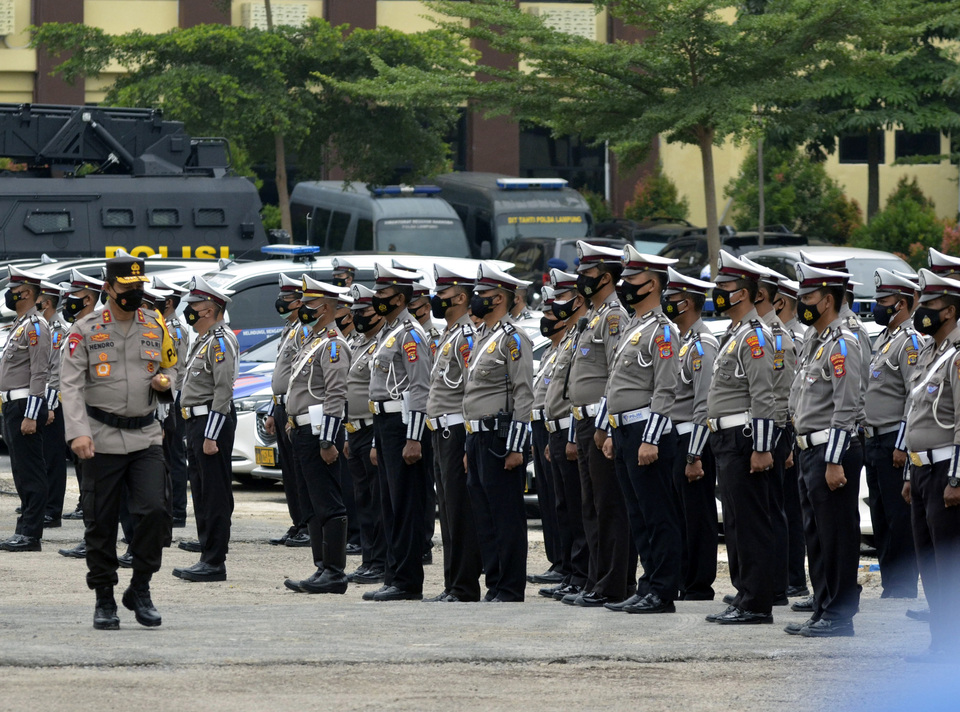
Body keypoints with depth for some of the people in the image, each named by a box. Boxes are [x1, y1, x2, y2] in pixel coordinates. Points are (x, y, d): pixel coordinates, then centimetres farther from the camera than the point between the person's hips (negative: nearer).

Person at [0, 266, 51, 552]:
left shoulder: (35, 326, -12)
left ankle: (31, 535, -8)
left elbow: (39, 373, -19)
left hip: (25, 407, -10)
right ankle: (24, 531, 15)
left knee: (31, 473, -8)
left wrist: (30, 416, -23)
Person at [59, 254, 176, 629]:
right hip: (102, 440, -2)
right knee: (100, 523, 2)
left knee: (155, 510, -14)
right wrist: (78, 431, -20)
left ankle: (140, 589, 1)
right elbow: (70, 384, -8)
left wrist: (164, 382, -2)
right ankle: (104, 601, 15)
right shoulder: (85, 330, -2)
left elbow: (168, 369, 23)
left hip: (146, 437, 2)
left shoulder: (155, 328, 10)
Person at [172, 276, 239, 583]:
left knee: (215, 496, -8)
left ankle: (214, 563, -8)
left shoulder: (219, 341, -14)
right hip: (196, 423, 11)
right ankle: (207, 559, 17)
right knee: (202, 495, 12)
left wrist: (212, 436, -23)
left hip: (212, 420, -11)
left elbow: (224, 391, -20)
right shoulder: (203, 341, 18)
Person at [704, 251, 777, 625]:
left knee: (750, 524, -9)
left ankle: (757, 604, -8)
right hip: (726, 440, 11)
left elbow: (763, 398, -19)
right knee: (735, 523, 12)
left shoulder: (753, 335, -13)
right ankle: (744, 598, 16)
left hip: (743, 440, -11)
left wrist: (762, 449, -22)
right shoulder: (734, 334, 19)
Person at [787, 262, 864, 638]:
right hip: (810, 450, 10)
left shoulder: (841, 343, -14)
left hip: (833, 451, -10)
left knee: (837, 536, -5)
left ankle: (840, 615, -2)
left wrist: (834, 462, -22)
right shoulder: (816, 340, 16)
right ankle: (823, 610, 18)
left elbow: (846, 408, -20)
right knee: (816, 536, 13)